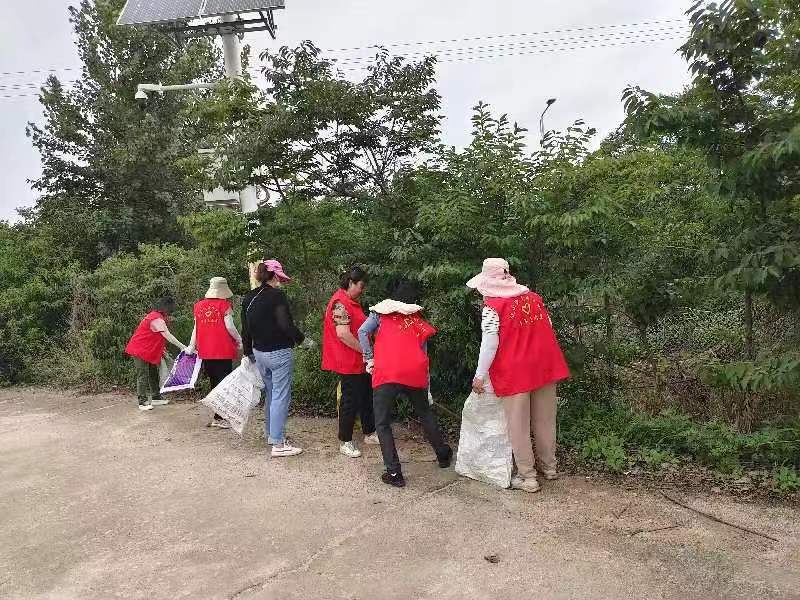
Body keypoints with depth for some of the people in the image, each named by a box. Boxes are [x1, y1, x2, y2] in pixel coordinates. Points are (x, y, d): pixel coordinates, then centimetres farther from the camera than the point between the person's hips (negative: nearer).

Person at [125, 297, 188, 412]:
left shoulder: (155, 315, 9)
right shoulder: (157, 319, -23)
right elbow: (168, 336, -27)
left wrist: (162, 350, 10)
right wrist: (183, 347, -25)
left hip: (148, 351, 11)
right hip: (140, 350, -11)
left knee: (153, 374, 14)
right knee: (143, 376, -8)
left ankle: (156, 398, 22)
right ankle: (142, 402, -5)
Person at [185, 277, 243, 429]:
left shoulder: (199, 305, 7)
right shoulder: (225, 305, -7)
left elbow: (196, 328, 9)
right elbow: (229, 326, -10)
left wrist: (191, 347, 17)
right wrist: (240, 341, 4)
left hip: (205, 352, 5)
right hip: (223, 351, -5)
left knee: (214, 383, 14)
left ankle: (218, 416, 20)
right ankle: (219, 418, -3)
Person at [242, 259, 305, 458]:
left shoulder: (248, 298, 6)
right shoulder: (276, 295, -16)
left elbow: (246, 329, 12)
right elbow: (286, 324, -21)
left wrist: (248, 352, 23)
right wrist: (302, 339, -4)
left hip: (259, 352, 8)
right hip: (279, 353, -8)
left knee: (270, 394, 22)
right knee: (281, 397, -2)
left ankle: (270, 433, 34)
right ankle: (278, 444, 1)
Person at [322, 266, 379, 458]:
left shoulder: (351, 301, 14)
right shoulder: (340, 303, -19)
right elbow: (342, 334, -26)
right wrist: (365, 350, -19)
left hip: (360, 361, 10)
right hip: (349, 362, -10)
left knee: (367, 395, 18)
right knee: (351, 400, 0)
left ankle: (369, 433, 33)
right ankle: (345, 442, 14)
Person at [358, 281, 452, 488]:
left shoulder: (382, 312, 13)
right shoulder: (420, 322, 21)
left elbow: (363, 332, -2)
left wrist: (369, 359, 7)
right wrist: (426, 387, 25)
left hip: (385, 373, -3)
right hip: (415, 374, 4)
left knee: (382, 423, 7)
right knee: (426, 415, 25)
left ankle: (394, 472, 1)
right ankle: (443, 455, 39)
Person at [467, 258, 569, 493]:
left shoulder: (492, 306, -11)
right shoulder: (534, 297, 7)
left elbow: (489, 344, -16)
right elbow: (548, 329, 12)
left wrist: (480, 375, -8)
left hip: (514, 372, -6)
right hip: (545, 366, 6)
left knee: (518, 425, 6)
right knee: (544, 419, 17)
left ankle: (527, 477, 12)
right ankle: (548, 466, 32)